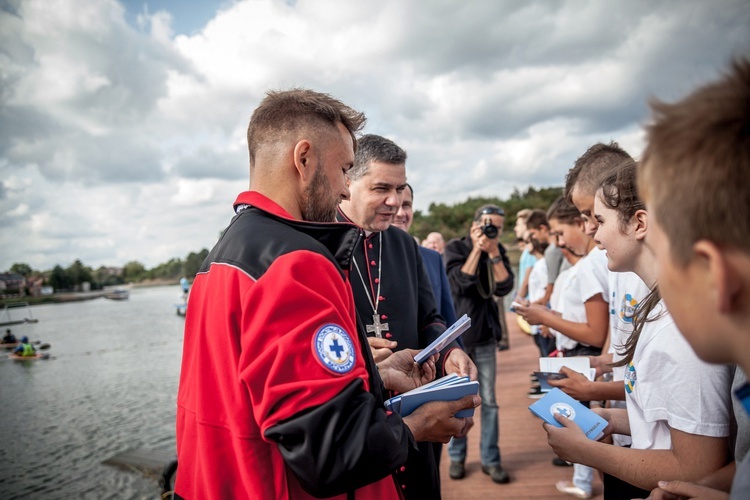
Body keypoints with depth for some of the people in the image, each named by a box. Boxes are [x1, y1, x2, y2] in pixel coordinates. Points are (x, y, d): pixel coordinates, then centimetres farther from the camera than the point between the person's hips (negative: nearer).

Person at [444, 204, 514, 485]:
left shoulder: (499, 252, 3)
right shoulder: (455, 247, -6)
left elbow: (504, 288, -10)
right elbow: (459, 283, -19)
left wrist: (493, 252, -16)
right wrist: (477, 249, -19)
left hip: (485, 337, 3)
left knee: (489, 401, 6)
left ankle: (490, 459, 18)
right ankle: (457, 456, 22)